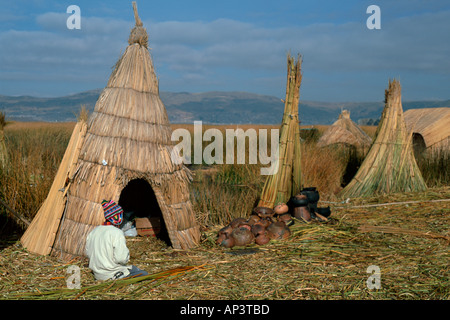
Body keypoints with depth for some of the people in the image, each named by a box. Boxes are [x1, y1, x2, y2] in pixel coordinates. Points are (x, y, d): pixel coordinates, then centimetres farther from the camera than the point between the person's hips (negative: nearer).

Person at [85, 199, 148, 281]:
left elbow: (88, 253, 14)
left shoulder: (94, 231, 5)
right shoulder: (117, 233, -19)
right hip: (111, 275, -8)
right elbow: (122, 258, -23)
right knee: (144, 275, -1)